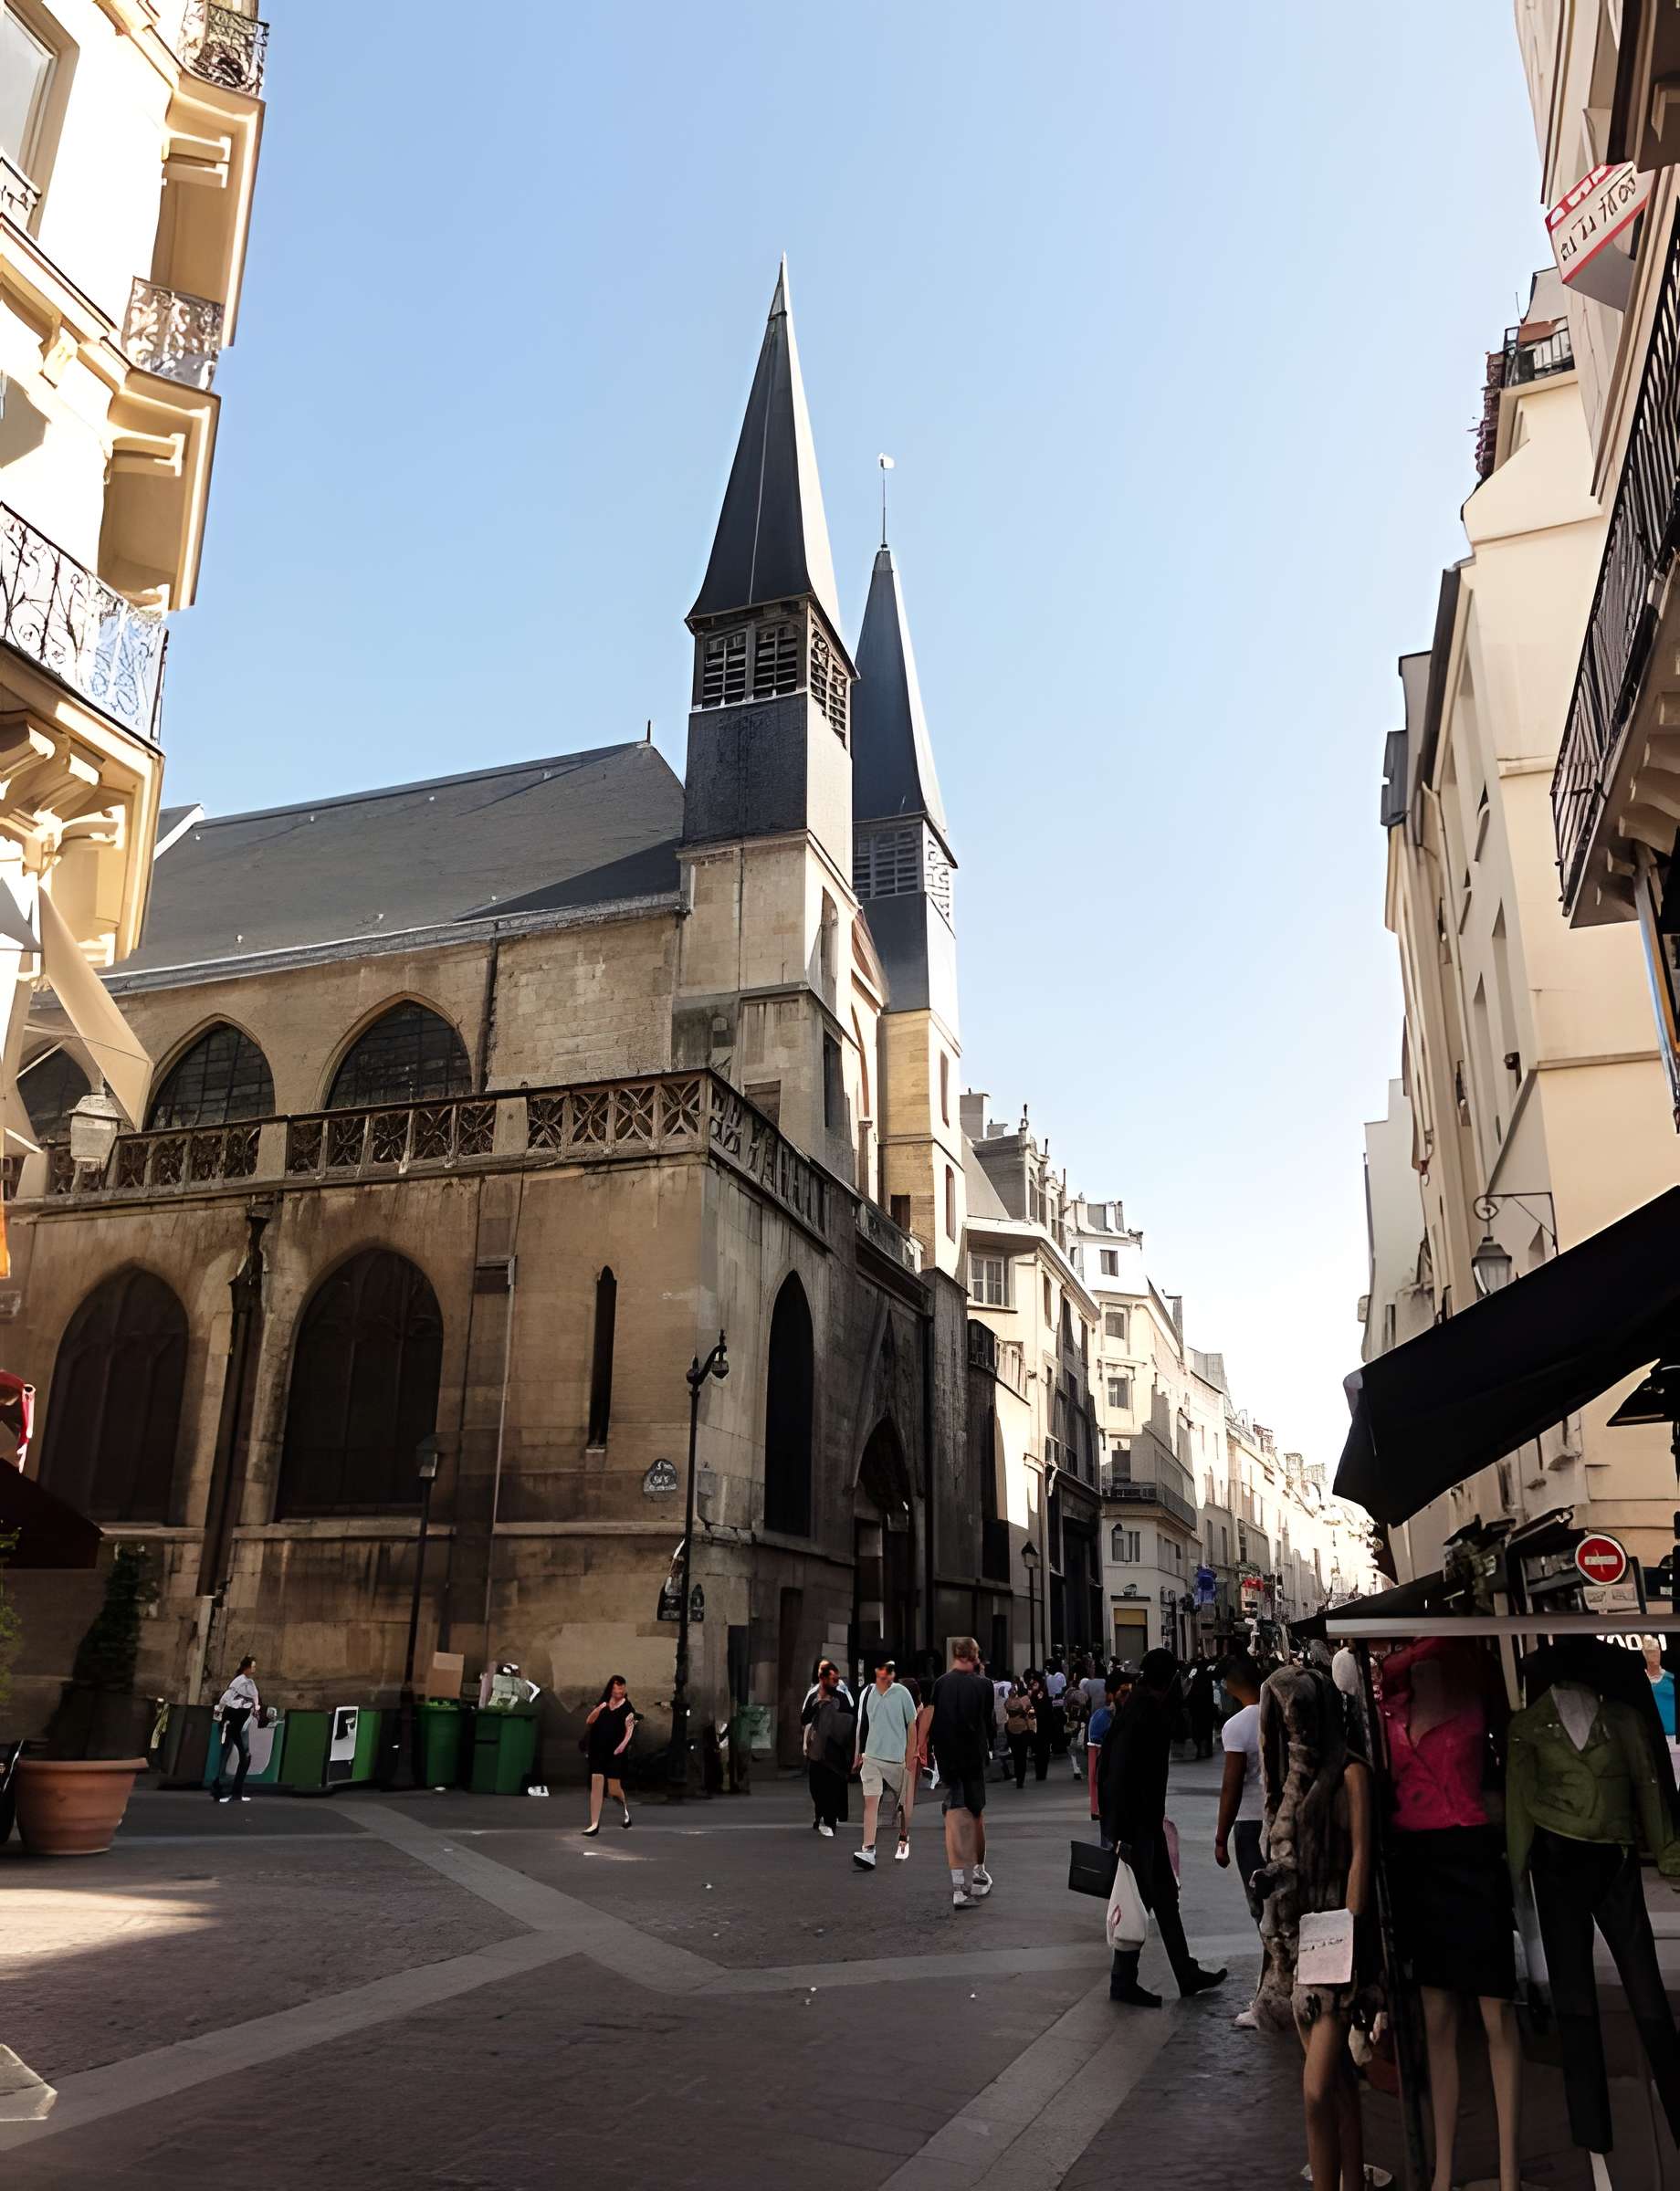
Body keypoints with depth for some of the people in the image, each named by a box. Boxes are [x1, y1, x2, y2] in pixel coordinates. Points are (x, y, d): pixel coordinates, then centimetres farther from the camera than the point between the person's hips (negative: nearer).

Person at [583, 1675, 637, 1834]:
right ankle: (594, 1824, -2)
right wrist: (597, 1710, -7)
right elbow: (588, 1723, 11)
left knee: (614, 1789, -1)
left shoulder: (627, 1708, 1)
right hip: (598, 1751, 3)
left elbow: (629, 1730, -6)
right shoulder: (603, 1704, 12)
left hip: (615, 1754, -3)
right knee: (596, 1785, -6)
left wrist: (623, 1744, -25)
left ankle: (624, 1807, 33)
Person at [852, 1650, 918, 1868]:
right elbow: (862, 1725, 12)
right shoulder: (868, 1693, 3)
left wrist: (911, 1756, -5)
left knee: (903, 1803, 11)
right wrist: (858, 1755, 13)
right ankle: (868, 1851, -15)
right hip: (872, 1757, 2)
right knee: (870, 1802, -11)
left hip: (898, 1758, -2)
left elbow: (912, 1725, -1)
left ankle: (903, 1841, 34)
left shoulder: (902, 1693, -6)